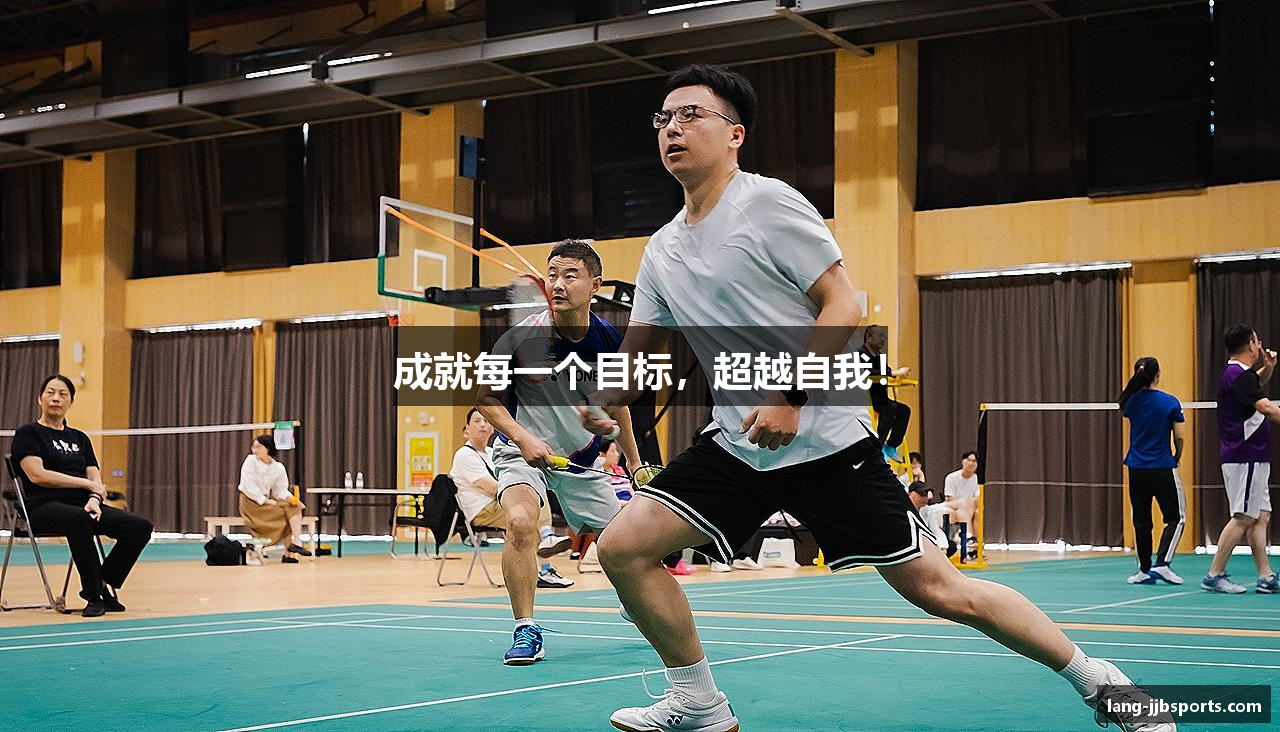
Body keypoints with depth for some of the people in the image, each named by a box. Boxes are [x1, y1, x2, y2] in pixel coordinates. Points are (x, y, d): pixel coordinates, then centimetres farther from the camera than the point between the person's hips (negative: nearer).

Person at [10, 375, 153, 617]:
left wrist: (95, 498, -11)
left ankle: (103, 584, -8)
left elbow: (95, 478, 14)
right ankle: (95, 596, -33)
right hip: (44, 506, -6)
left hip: (84, 506, 6)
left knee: (141, 527, -18)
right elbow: (37, 474, -9)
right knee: (79, 519, -42)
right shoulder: (28, 434, 6)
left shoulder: (80, 438, 23)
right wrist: (87, 483, -7)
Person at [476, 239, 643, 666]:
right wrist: (523, 438, -26)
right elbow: (487, 398, -11)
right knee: (521, 522, -31)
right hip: (522, 450, -3)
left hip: (581, 456, 4)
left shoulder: (608, 340, -10)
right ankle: (526, 632, -19)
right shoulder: (523, 335, -20)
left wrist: (635, 463, 12)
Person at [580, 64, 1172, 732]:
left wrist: (790, 398, -23)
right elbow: (639, 353, 15)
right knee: (622, 546, -6)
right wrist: (605, 399, -7)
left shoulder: (768, 203, -9)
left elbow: (843, 306, -12)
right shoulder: (661, 251, 10)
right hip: (736, 445, 6)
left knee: (937, 589, -7)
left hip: (824, 437, -6)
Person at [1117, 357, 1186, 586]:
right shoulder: (1170, 402, -8)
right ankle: (1161, 563, -7)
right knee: (1176, 518, 7)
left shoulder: (1131, 402, 0)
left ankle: (1145, 570, 12)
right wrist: (1177, 458, 10)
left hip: (1136, 469, 4)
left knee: (1141, 521, 11)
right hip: (1162, 468, -4)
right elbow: (1179, 437, -6)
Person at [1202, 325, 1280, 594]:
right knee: (1244, 518, -9)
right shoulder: (1237, 376, -15)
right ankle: (1214, 575, -5)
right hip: (1245, 458, -10)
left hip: (1253, 459, 10)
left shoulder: (1241, 374, 16)